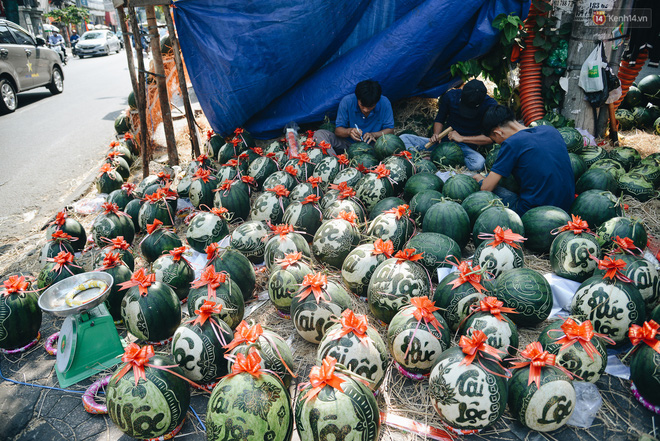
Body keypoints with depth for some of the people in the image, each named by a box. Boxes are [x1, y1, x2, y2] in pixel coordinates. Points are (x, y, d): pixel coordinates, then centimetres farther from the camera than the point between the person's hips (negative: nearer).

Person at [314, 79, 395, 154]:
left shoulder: (384, 103, -11)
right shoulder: (346, 101, -12)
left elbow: (390, 130, -6)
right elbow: (338, 130, -9)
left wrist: (374, 135, -25)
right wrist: (349, 131, -31)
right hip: (348, 144, 1)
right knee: (319, 134, -23)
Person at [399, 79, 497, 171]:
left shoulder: (491, 106, -14)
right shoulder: (451, 96, -7)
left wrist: (462, 138, -20)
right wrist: (436, 135, -13)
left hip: (466, 148, -2)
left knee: (479, 163, -41)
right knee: (403, 138, -14)